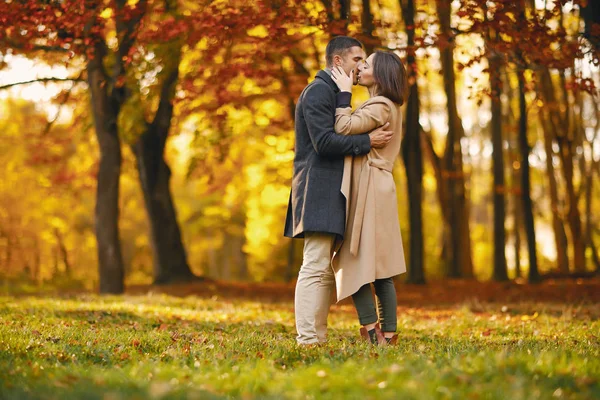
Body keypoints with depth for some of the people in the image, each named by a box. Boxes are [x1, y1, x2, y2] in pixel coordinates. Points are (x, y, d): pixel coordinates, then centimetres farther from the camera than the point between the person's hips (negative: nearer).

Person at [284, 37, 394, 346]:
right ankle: (307, 340, -15)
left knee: (325, 270, 9)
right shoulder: (318, 91, -9)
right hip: (318, 190, -11)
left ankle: (317, 338, 10)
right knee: (316, 267, -14)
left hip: (330, 193, 11)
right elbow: (324, 142, -18)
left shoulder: (334, 92, 24)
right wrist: (367, 141, -14)